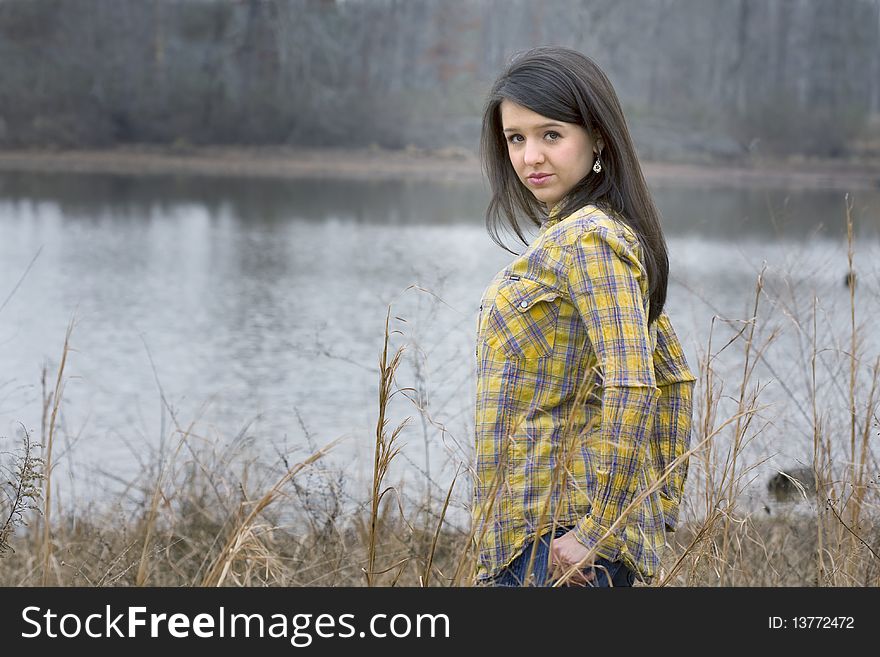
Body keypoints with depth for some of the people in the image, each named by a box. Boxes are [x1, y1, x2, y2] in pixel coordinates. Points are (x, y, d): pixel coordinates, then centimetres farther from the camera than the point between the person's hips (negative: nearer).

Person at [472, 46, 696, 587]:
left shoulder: (586, 239, -16)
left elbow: (633, 388, -25)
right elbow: (674, 377, 19)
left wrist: (594, 530, -21)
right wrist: (662, 503, 18)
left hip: (555, 539, -10)